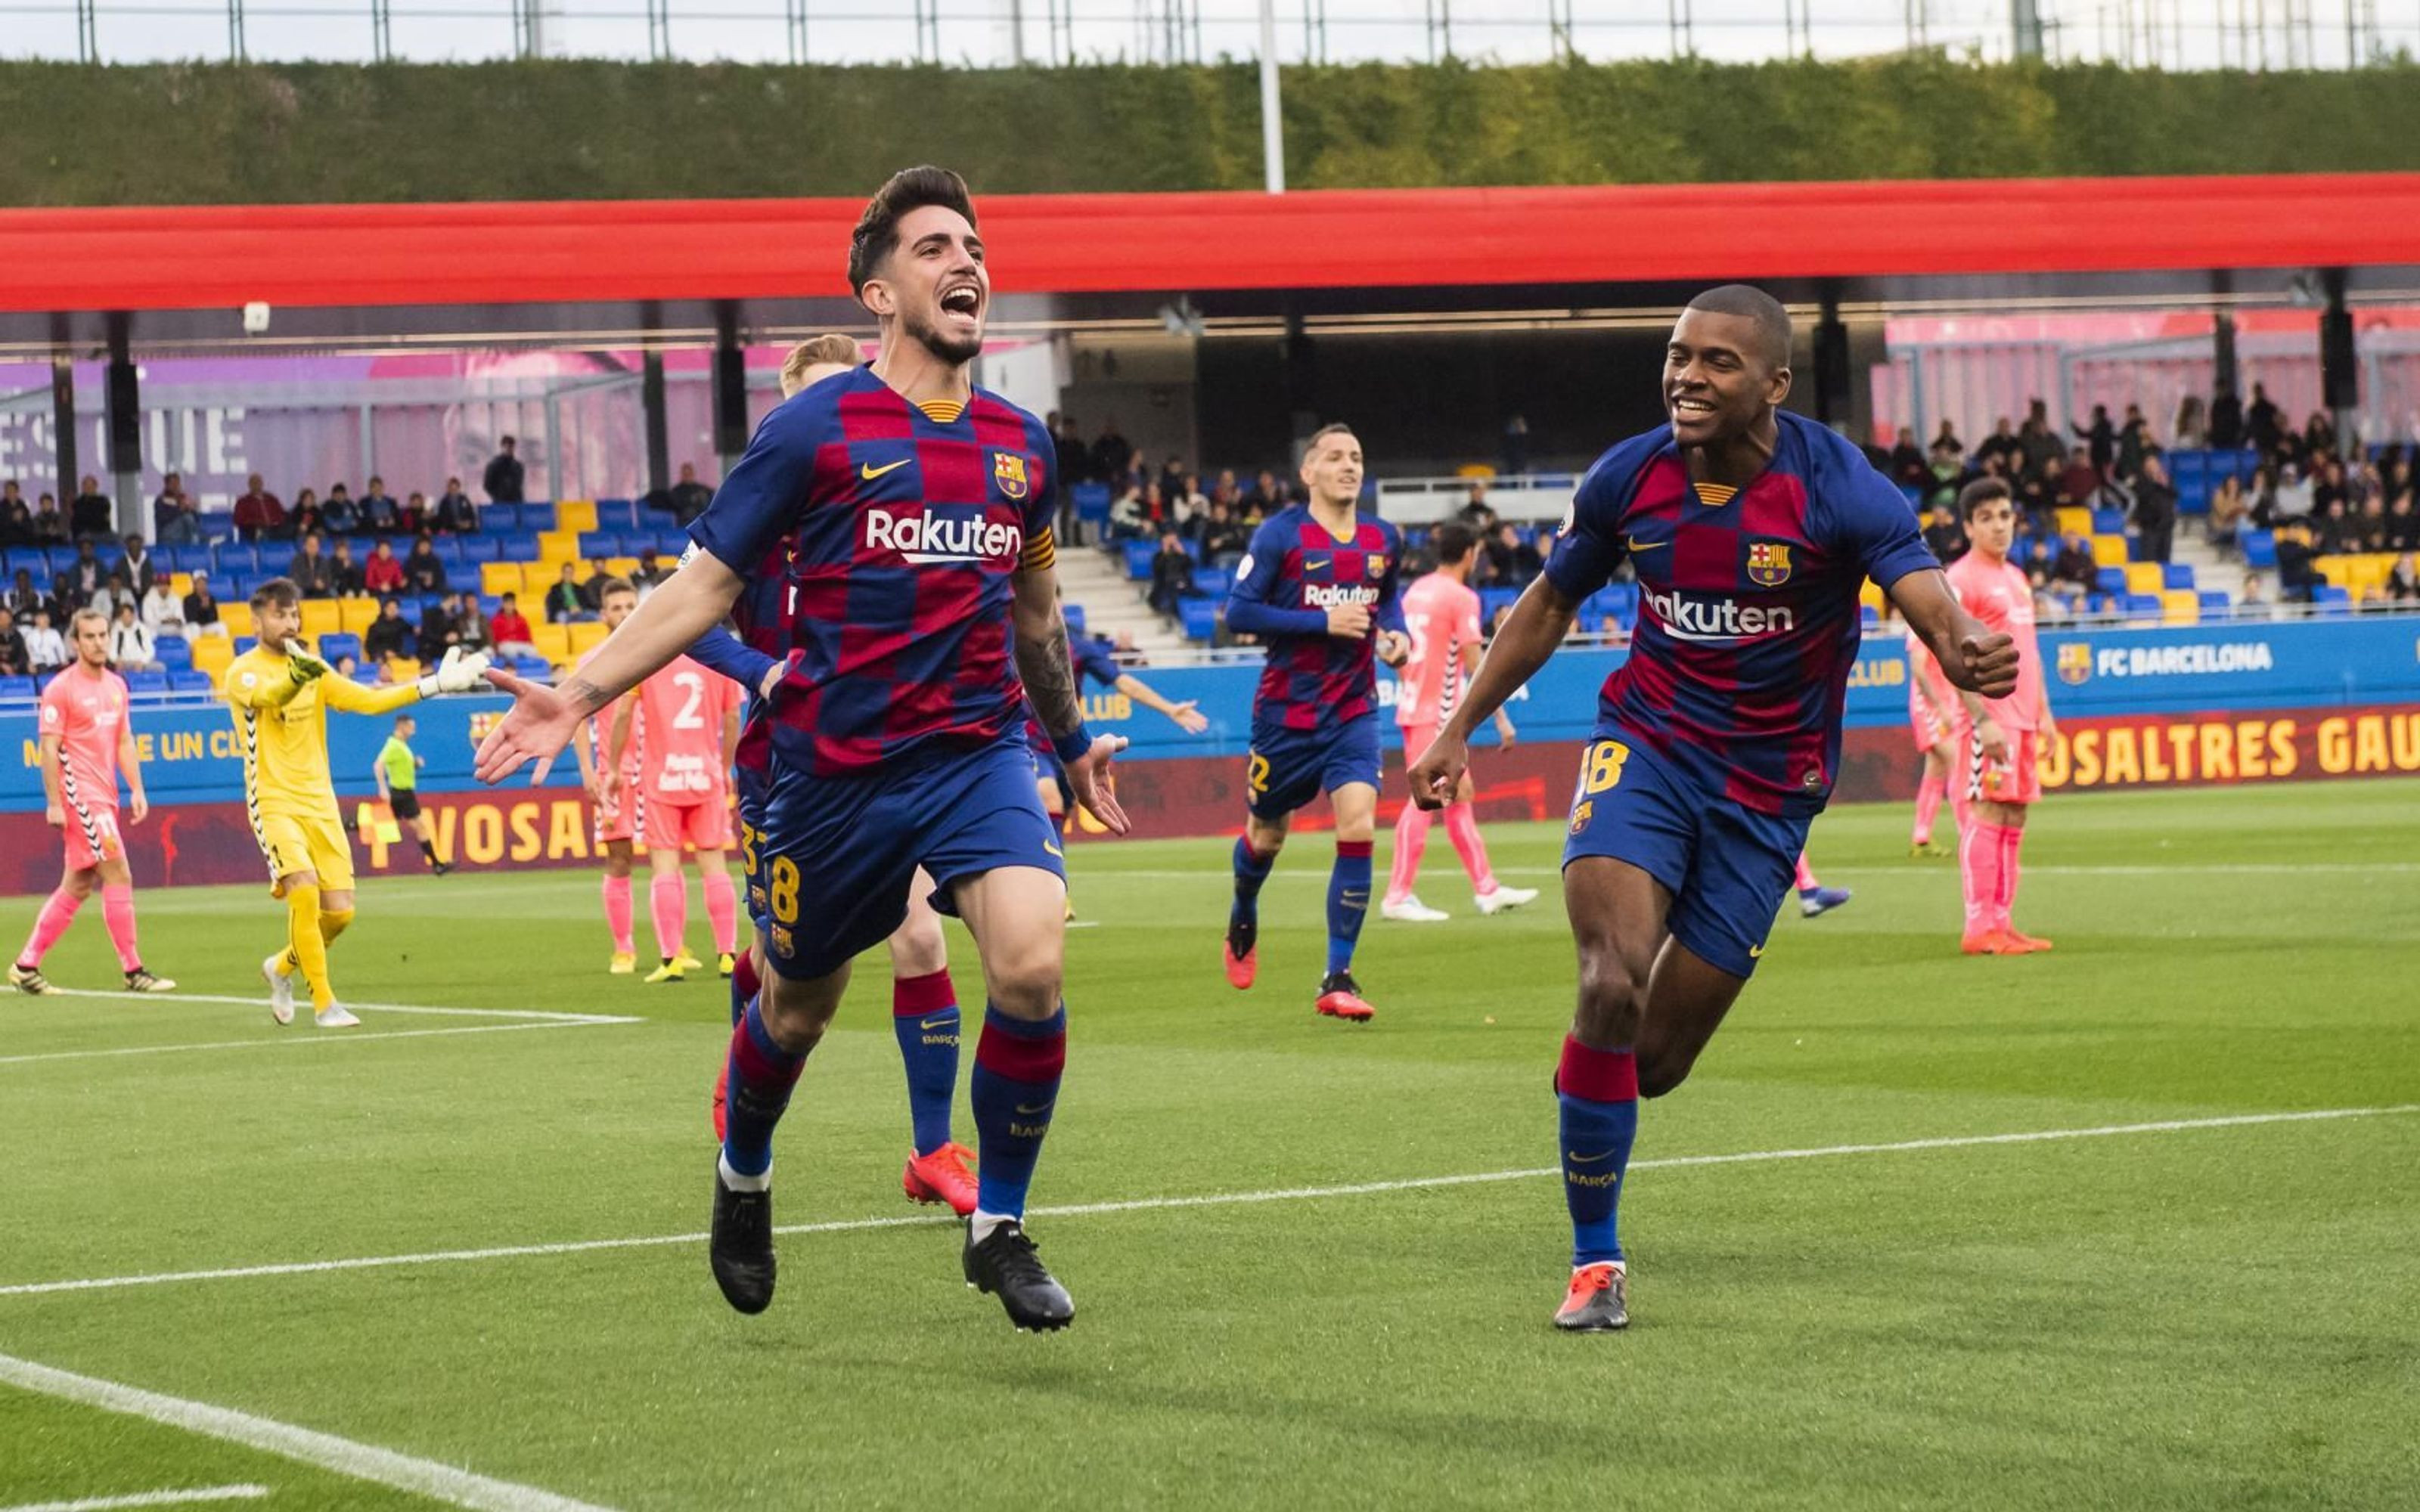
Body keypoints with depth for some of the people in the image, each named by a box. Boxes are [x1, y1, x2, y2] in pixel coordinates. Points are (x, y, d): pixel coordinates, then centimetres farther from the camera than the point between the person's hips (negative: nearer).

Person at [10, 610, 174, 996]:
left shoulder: (116, 685, 13)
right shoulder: (61, 689, -9)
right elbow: (49, 748, -11)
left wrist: (136, 789, 11)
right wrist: (53, 803, -15)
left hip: (104, 797, 8)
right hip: (79, 795, -8)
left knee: (77, 886, 9)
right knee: (118, 876, -11)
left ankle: (26, 967, 15)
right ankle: (133, 971, -7)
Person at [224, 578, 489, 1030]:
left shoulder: (312, 668, 12)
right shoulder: (244, 671, -8)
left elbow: (368, 700, 9)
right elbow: (266, 696, -31)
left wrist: (434, 684, 2)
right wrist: (295, 677, -54)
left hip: (320, 801, 6)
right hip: (274, 802, -6)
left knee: (339, 912, 1)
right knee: (304, 889, -25)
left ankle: (282, 967, 29)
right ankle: (323, 1002, -14)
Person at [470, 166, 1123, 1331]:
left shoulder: (1018, 442, 8)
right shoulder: (816, 429, -6)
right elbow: (706, 584, -3)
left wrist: (1071, 735, 34)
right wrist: (580, 693, -12)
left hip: (977, 754, 2)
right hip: (835, 772, -2)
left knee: (1032, 964, -21)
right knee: (797, 1007, 14)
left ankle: (999, 1230, -3)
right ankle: (743, 1181, 47)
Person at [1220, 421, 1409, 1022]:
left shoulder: (1383, 539, 5)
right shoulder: (1280, 535, -9)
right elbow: (1238, 612, -13)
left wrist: (1396, 633, 3)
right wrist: (1323, 621, -21)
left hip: (1353, 711, 2)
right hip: (1287, 712, -2)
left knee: (1358, 825, -17)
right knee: (1267, 835, 13)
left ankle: (1337, 979, -11)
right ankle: (1243, 923, 48)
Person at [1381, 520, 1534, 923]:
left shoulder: (1416, 590, 12)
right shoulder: (1462, 598, -12)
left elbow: (1399, 655, 15)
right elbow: (1475, 665, -15)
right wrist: (1501, 718, -11)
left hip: (1413, 706, 9)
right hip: (1436, 713, -9)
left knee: (1458, 797, 13)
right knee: (1426, 799, -6)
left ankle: (1486, 888, 18)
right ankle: (1398, 897, -6)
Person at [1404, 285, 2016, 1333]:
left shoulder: (1838, 490, -17)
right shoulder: (1628, 478, -6)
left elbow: (1927, 595, -32)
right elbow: (1549, 605, 11)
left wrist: (1967, 654, -56)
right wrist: (1461, 728, 9)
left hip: (1767, 787, -1)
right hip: (1645, 745, 1)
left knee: (1657, 1061, 1)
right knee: (1614, 982, -24)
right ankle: (1594, 1262, -10)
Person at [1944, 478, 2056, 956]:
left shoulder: (2015, 578, 19)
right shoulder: (1961, 579, -8)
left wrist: (2044, 711, 20)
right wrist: (1982, 719, -21)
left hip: (2024, 718, 9)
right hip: (1990, 720, -9)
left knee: (2015, 817, 7)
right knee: (1986, 816, -11)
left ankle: (2001, 921, 10)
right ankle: (1979, 929, -11)